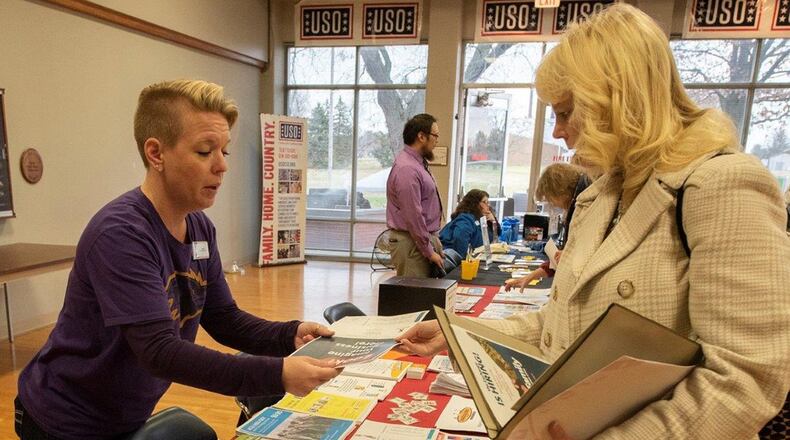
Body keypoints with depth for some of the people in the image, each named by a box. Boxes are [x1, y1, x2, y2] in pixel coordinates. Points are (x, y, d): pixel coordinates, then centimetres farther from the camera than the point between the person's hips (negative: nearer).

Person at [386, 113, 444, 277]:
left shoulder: (418, 163, 13)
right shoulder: (407, 169, -19)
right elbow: (413, 216, -21)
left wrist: (434, 241, 16)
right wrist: (429, 252, -15)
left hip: (425, 238, 10)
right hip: (411, 243, -10)